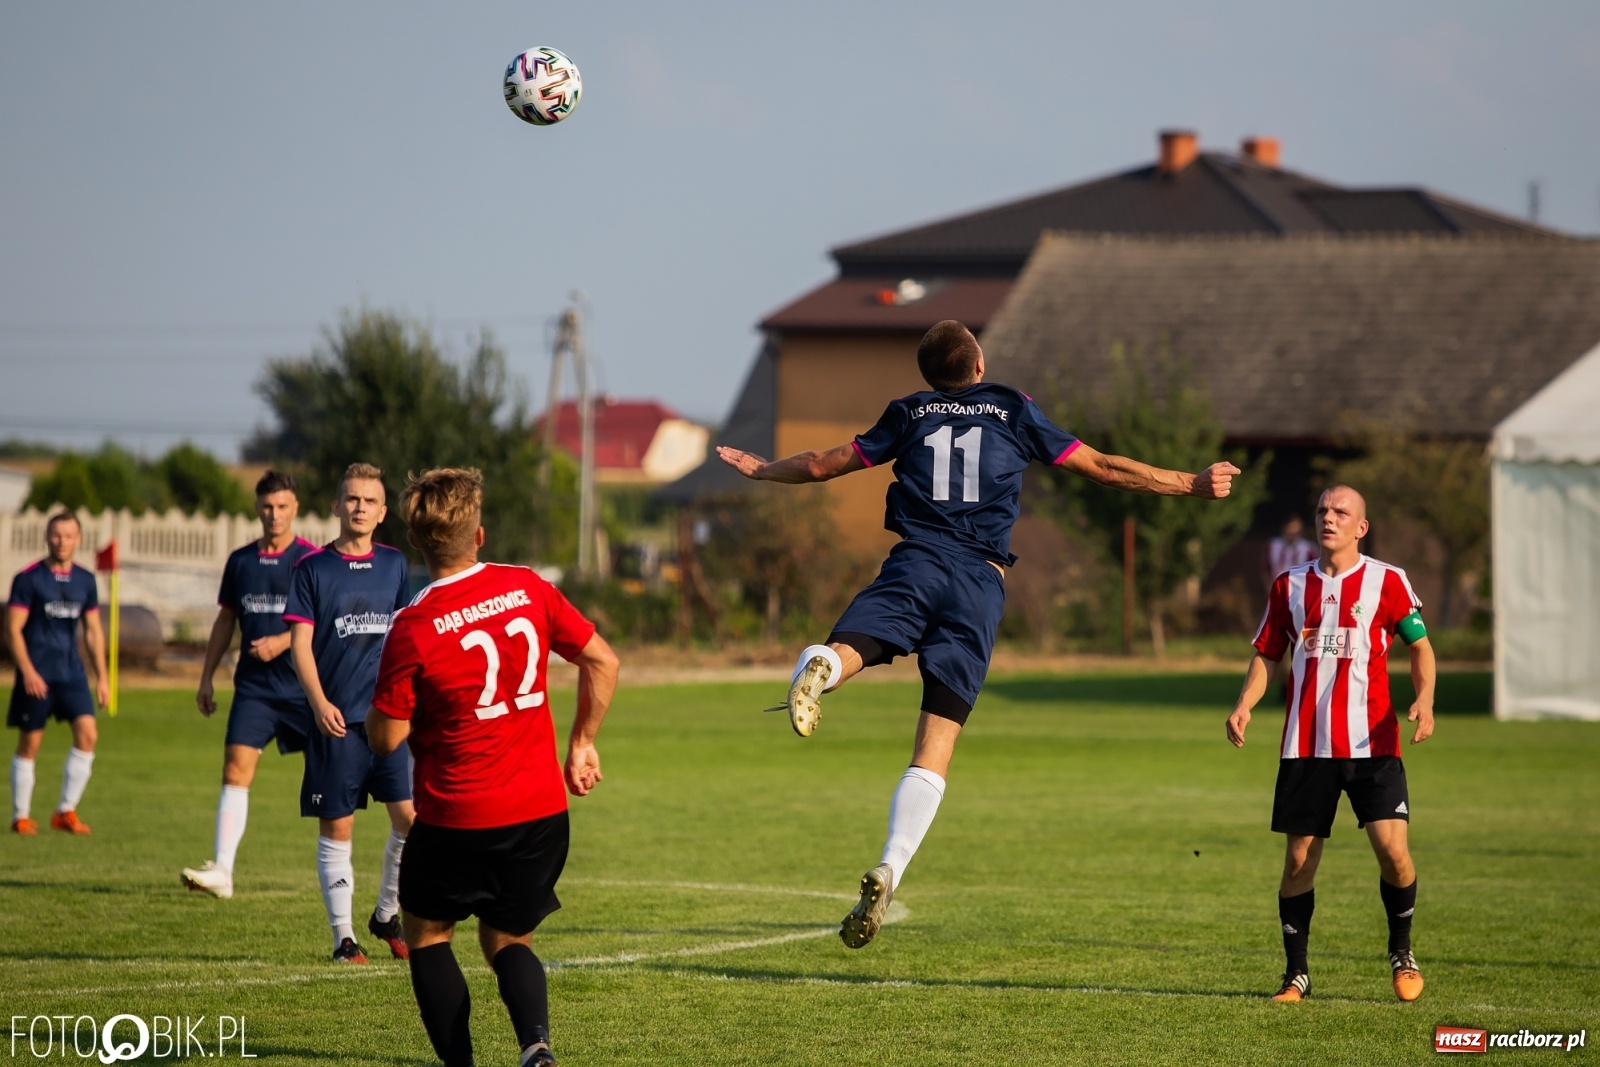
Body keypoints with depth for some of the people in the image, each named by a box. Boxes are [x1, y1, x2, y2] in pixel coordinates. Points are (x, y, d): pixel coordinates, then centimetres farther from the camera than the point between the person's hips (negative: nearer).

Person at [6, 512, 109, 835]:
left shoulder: (85, 580, 9)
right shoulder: (28, 578, -6)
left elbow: (93, 630, 16)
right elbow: (12, 629, -8)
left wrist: (102, 677, 11)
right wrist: (28, 671, -18)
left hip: (71, 673, 4)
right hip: (36, 676, -4)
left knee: (87, 733, -10)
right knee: (29, 744, 0)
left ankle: (66, 811, -1)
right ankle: (20, 816, 12)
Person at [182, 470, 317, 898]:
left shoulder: (312, 560, -3)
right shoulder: (240, 561, 10)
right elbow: (225, 621, 18)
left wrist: (281, 642, -22)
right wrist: (206, 678, 14)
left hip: (303, 685, -3)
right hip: (253, 687, 3)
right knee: (235, 768, -10)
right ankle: (221, 870, -15)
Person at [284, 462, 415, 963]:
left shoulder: (394, 565, 10)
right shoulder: (312, 567, 0)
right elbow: (300, 641, -3)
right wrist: (319, 703, -16)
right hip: (337, 717, -3)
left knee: (411, 817, -6)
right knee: (336, 828, 0)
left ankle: (387, 914, 15)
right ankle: (343, 935, 9)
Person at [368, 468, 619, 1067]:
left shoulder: (413, 629, -14)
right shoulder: (527, 589, -2)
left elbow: (385, 738, -9)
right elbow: (603, 663, 6)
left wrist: (376, 703, 11)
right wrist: (581, 744, 16)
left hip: (456, 816, -4)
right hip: (541, 811, 4)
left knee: (426, 933, 19)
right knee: (507, 943, 18)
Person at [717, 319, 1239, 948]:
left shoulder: (909, 414, 19)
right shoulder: (1015, 411, 17)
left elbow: (824, 465, 26)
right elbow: (1102, 468, 19)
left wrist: (761, 470, 45)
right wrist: (1192, 485, 29)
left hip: (915, 565, 0)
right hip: (981, 583, 0)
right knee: (934, 751, -2)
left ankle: (821, 667, -56)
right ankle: (888, 872, -17)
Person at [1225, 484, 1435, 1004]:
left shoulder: (1387, 581, 2)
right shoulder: (1290, 585, 10)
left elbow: (1420, 646, 6)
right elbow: (1267, 654, 14)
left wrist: (1424, 699, -13)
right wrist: (1244, 705, -3)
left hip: (1371, 743, -2)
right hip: (1306, 745, 2)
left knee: (1392, 848, -14)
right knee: (1299, 858, 1)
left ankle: (1401, 951, 10)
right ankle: (1296, 973, 14)